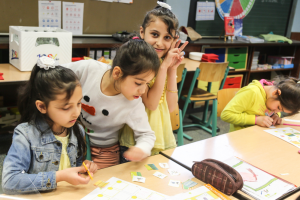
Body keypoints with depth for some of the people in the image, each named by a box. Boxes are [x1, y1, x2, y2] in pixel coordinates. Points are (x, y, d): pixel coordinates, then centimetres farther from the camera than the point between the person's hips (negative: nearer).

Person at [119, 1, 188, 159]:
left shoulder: (167, 61, 3)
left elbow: (171, 107, -3)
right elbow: (151, 104, -21)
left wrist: (172, 69, -9)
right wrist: (164, 66, -22)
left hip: (163, 138, 6)